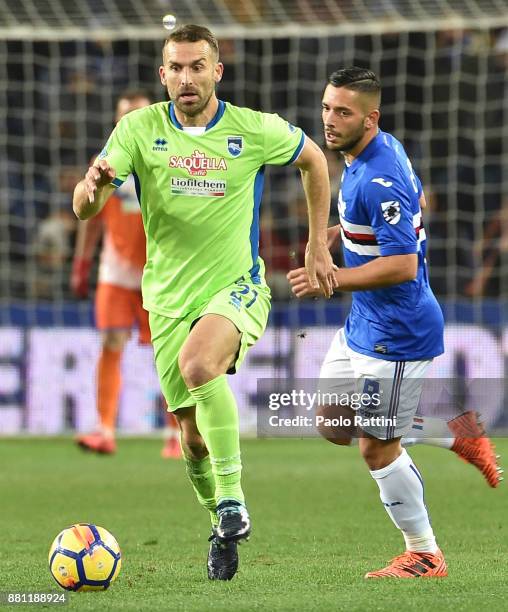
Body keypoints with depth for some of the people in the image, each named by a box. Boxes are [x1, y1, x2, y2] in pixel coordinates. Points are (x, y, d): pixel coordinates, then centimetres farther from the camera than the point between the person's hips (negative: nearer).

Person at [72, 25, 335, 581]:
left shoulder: (254, 130, -6)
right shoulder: (139, 129, -5)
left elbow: (313, 160, 13)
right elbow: (83, 209, -13)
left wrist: (318, 245, 11)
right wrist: (92, 186, -37)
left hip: (237, 287, -3)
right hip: (169, 300, 3)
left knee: (198, 365, -34)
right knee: (193, 436, 5)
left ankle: (232, 499, -24)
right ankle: (222, 528, 31)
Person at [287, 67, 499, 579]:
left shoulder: (379, 181, -27)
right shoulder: (389, 148, 3)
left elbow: (402, 266, -31)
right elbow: (418, 199, 22)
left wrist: (332, 279, -27)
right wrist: (348, 231, 15)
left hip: (395, 335, -10)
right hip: (363, 325, 10)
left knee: (376, 449, -1)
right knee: (333, 424, 17)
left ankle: (424, 556, 15)